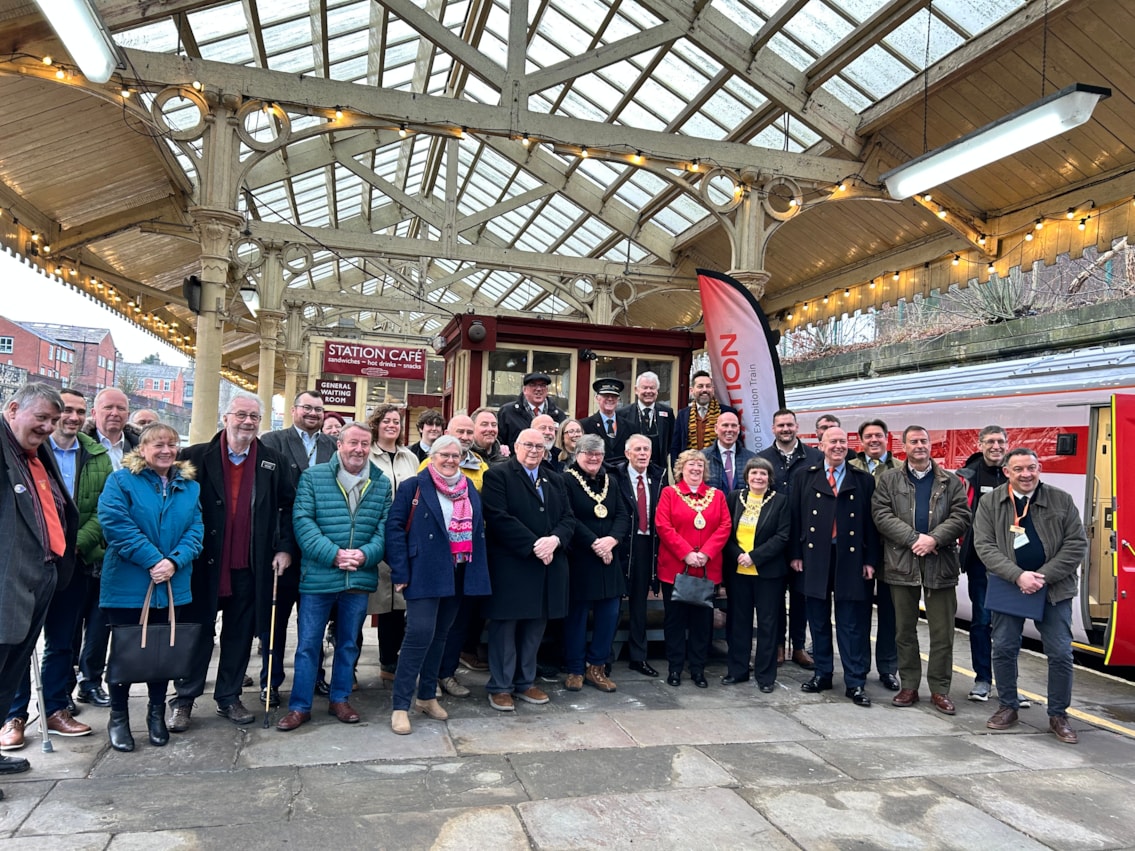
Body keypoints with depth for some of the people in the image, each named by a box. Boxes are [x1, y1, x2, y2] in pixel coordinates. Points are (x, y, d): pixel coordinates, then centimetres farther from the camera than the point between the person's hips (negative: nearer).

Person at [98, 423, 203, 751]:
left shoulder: (189, 486, 7)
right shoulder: (121, 481, -5)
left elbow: (195, 530, 1)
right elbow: (115, 524, -17)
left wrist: (174, 561, -17)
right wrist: (153, 560, -21)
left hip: (172, 586, 4)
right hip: (128, 585, -3)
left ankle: (156, 714, 28)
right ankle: (118, 717, 23)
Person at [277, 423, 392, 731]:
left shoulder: (382, 484, 5)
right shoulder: (312, 477, -2)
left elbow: (384, 527, 1)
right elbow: (303, 521, -10)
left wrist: (366, 554, -16)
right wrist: (333, 554, -19)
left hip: (360, 578, 3)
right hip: (318, 577, -2)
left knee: (349, 644, 15)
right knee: (307, 644, 6)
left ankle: (339, 699, 29)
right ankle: (299, 706, 18)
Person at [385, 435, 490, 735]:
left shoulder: (470, 489, 12)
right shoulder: (414, 487, -3)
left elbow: (478, 530, 16)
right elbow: (395, 527, -8)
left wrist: (477, 572, 9)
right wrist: (400, 571, -15)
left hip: (457, 575, 6)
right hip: (424, 573, -5)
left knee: (440, 635, 14)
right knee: (420, 634, -12)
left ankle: (427, 696, 27)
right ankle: (400, 706, -1)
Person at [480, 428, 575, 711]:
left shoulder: (554, 481, 17)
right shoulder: (498, 475, -3)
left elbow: (568, 518, 10)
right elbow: (499, 518, -15)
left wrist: (555, 539, -12)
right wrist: (534, 546, -18)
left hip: (547, 566, 6)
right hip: (510, 566, -6)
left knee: (535, 626, 11)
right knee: (505, 626, 3)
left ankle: (525, 683, 24)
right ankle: (500, 687, 14)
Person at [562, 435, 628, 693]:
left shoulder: (610, 481, 13)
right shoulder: (566, 480, -6)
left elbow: (623, 516, 7)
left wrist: (612, 539, -12)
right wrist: (594, 543, -17)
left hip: (608, 559, 5)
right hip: (578, 560, -5)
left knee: (609, 613, 5)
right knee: (577, 614, 3)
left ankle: (596, 667, 19)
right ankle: (575, 670, 17)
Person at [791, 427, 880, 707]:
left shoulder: (864, 480, 7)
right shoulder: (805, 477, 8)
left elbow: (870, 522, 4)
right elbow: (796, 517, 5)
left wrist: (870, 560, -1)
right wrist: (795, 554, -1)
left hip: (850, 558, -1)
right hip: (814, 556, 1)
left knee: (852, 623, 1)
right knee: (818, 620, 10)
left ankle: (855, 682, 8)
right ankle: (822, 673, 23)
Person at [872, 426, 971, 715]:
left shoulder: (951, 482, 8)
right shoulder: (889, 480, 6)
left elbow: (961, 517, -2)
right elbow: (881, 515, -5)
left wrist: (934, 539, -16)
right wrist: (914, 538, -15)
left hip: (940, 563, 0)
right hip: (902, 562, 0)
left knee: (942, 632, 3)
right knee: (905, 629, 9)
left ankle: (939, 689, 15)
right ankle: (909, 686, 19)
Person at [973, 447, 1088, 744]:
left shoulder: (1062, 500, -2)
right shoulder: (989, 503, -3)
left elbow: (1077, 544, -4)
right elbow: (985, 546, -7)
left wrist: (1043, 576, -14)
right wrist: (1018, 576, -20)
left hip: (1054, 589, 0)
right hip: (1009, 587, 0)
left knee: (1061, 653, 2)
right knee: (1003, 649, 5)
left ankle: (1058, 715, 19)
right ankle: (1008, 707, 23)